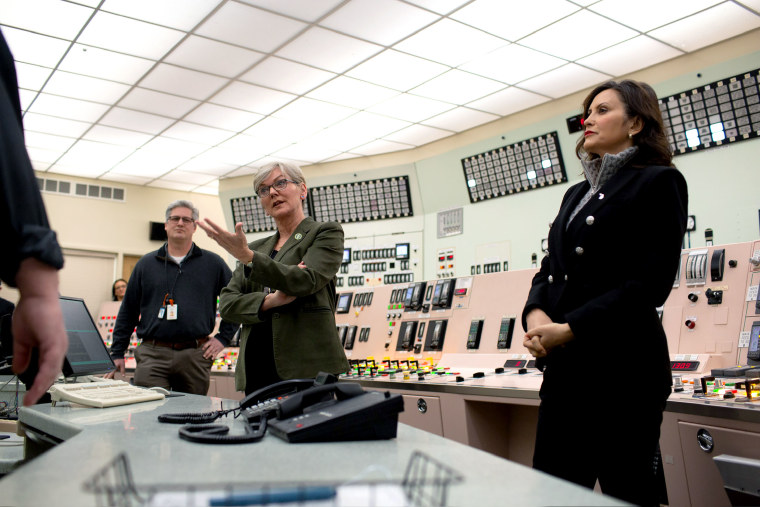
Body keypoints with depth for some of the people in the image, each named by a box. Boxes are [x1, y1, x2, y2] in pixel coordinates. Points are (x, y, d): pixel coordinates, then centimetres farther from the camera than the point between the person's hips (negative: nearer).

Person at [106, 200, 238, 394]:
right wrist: (117, 353, 9)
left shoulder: (213, 263, 8)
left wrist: (223, 338, 7)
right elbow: (127, 312, 13)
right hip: (152, 356, 0)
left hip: (195, 356, 0)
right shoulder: (146, 264, 12)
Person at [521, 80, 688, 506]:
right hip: (565, 365, 7)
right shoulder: (577, 194, 20)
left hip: (622, 363, -7)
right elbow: (550, 268, 17)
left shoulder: (659, 182, -2)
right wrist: (535, 312, -5)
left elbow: (651, 283, -13)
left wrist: (569, 329, -16)